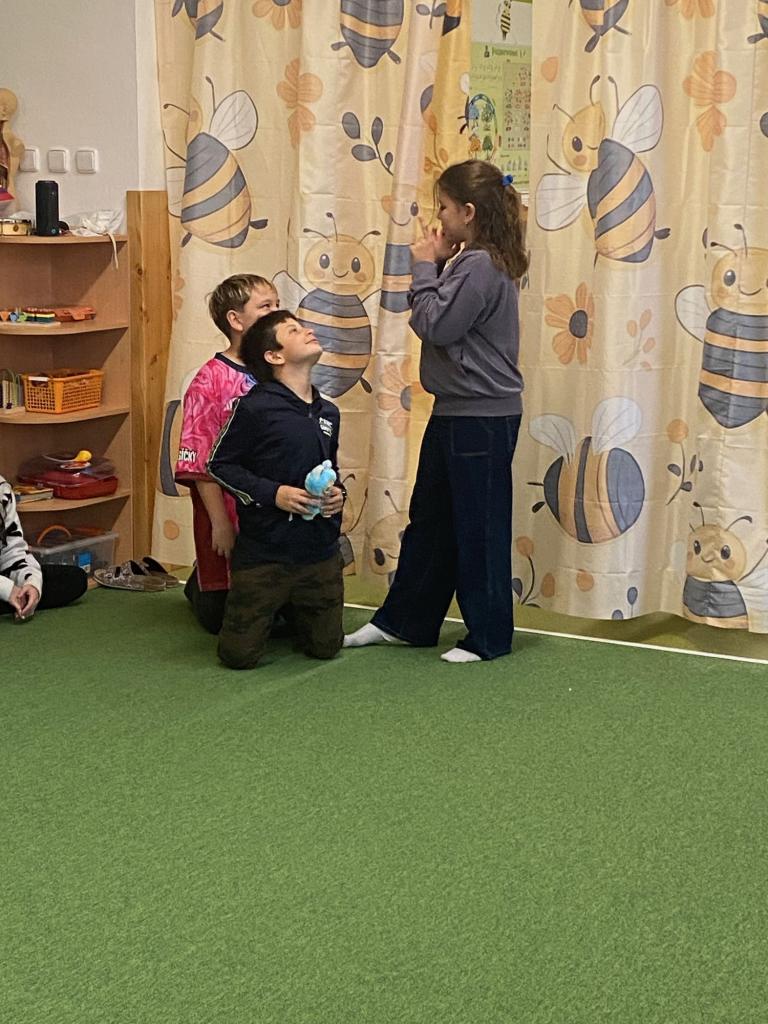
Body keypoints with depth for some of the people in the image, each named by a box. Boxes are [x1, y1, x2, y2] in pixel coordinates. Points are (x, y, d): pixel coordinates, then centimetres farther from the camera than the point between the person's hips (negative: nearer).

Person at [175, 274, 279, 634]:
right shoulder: (210, 381, -13)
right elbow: (200, 464, -13)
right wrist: (221, 523, -14)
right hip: (229, 512, -4)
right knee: (220, 616, 9)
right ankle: (199, 584, 41)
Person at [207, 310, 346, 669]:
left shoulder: (328, 413, 8)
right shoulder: (255, 407, -12)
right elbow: (219, 465, -6)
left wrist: (337, 493, 0)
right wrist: (273, 494, -17)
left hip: (320, 551, 5)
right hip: (264, 553, -5)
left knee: (325, 647, 9)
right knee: (238, 654, 0)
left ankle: (292, 611, 41)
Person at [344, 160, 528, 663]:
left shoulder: (481, 266, -19)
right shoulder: (474, 262, 13)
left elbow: (435, 325, -21)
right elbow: (442, 318, 13)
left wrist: (426, 267, -9)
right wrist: (437, 266, 2)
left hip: (482, 419, -11)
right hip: (457, 413, 11)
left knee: (479, 527, 1)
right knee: (429, 518, 17)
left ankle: (489, 636, 13)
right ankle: (405, 621, 28)